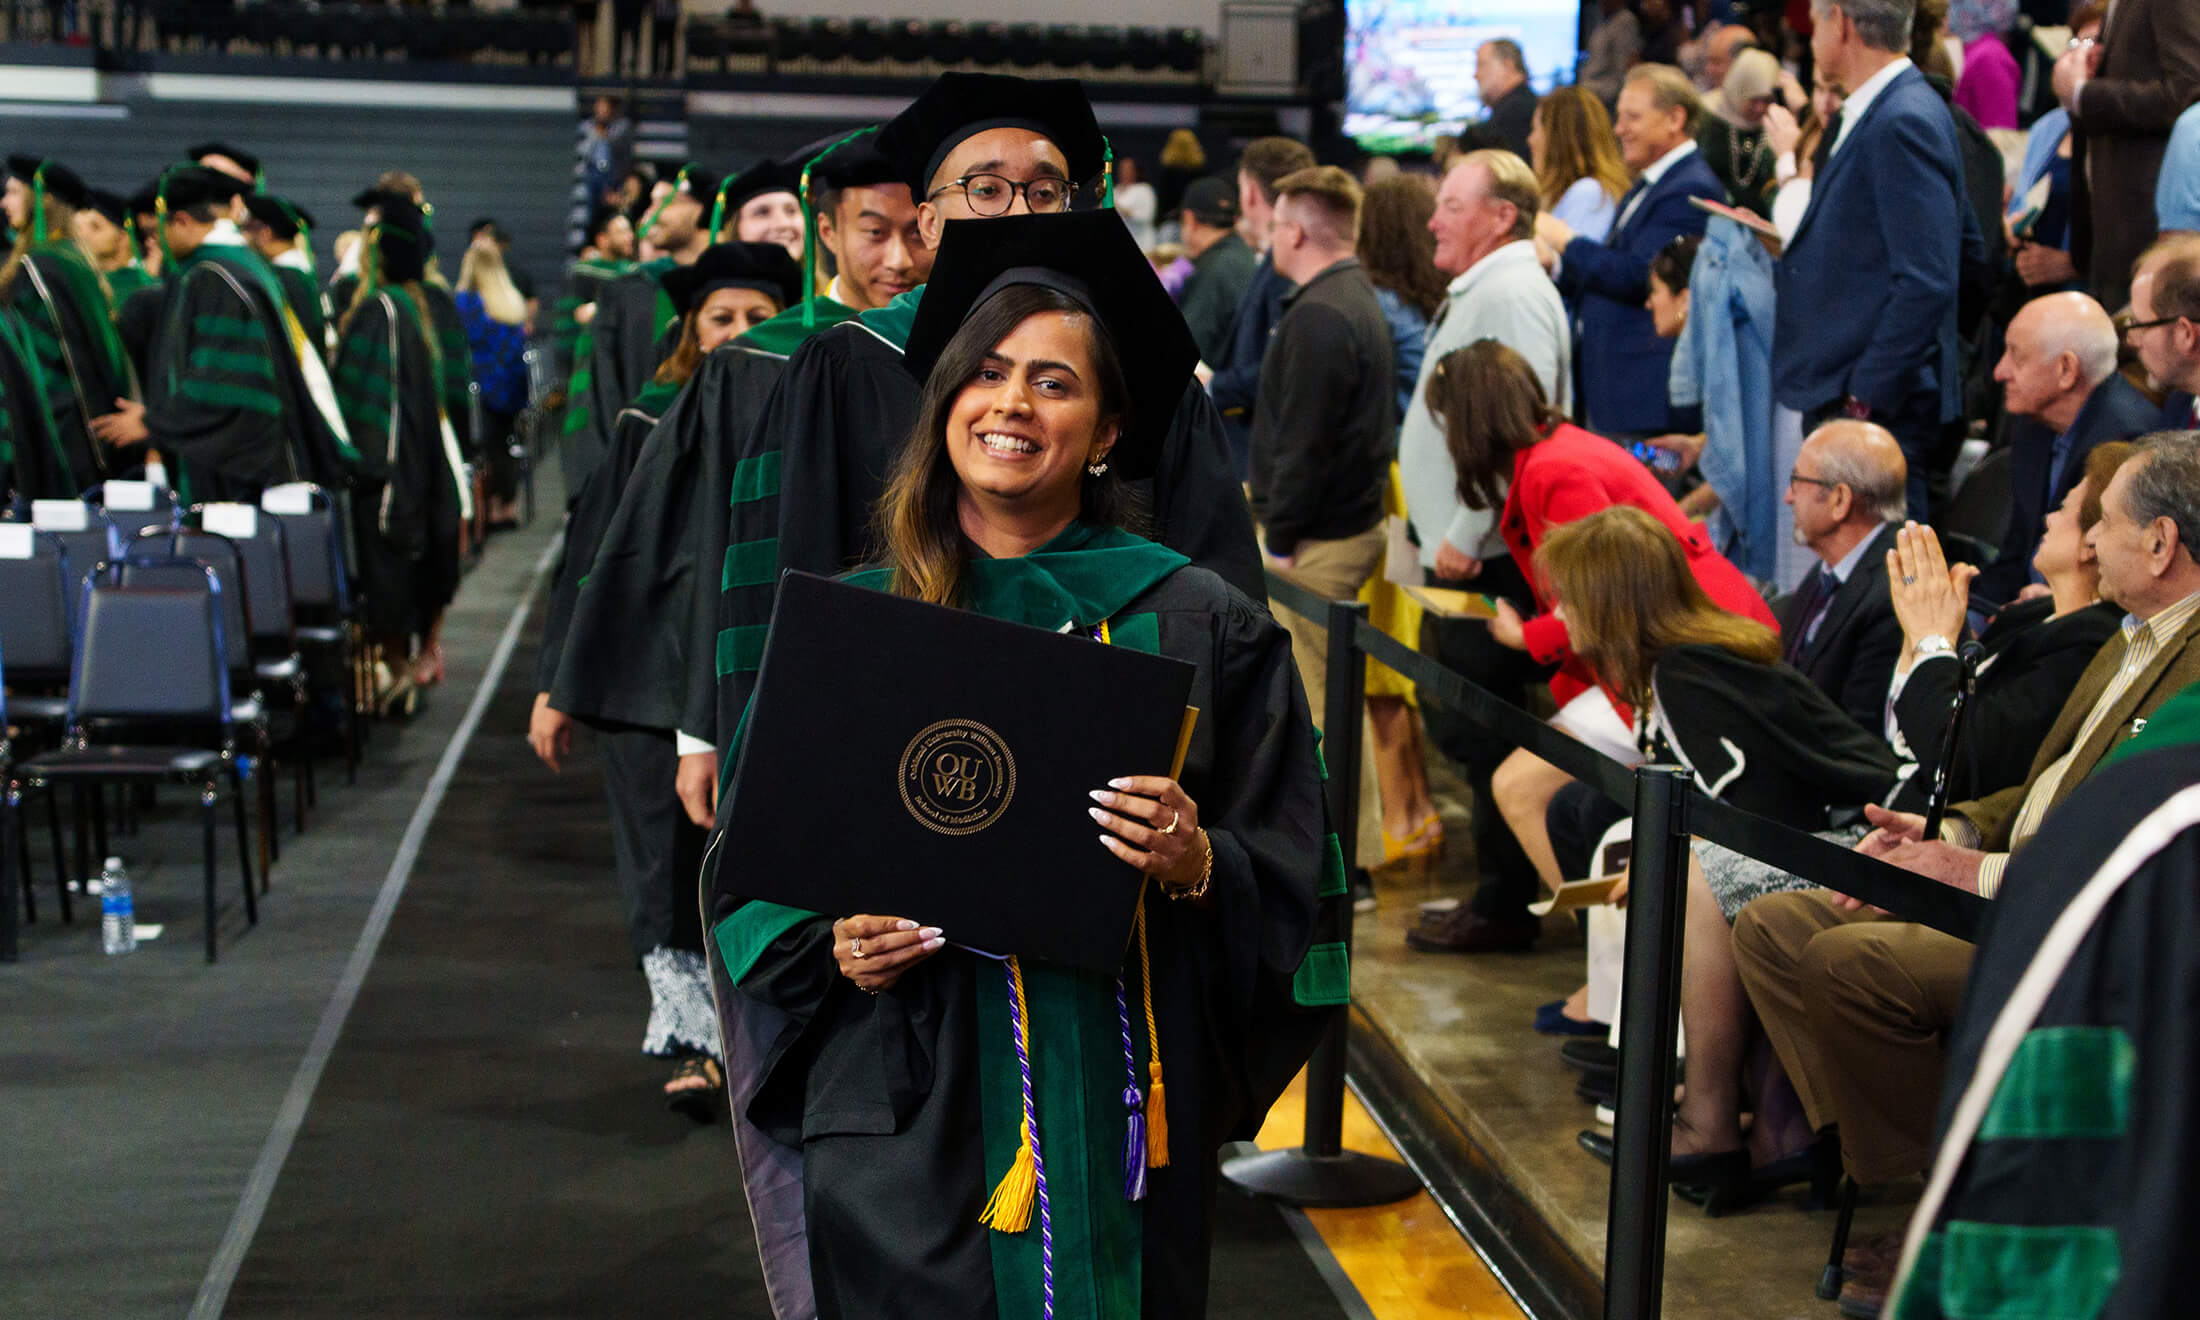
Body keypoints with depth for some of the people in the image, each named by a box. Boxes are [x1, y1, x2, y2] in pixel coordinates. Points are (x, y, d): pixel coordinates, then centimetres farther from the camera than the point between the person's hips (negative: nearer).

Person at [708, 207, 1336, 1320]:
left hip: (1121, 1122, 0)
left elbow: (1292, 881, 2)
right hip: (905, 1119, 1)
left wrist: (1200, 865, -18)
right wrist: (832, 946, -10)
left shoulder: (1199, 629, 2)